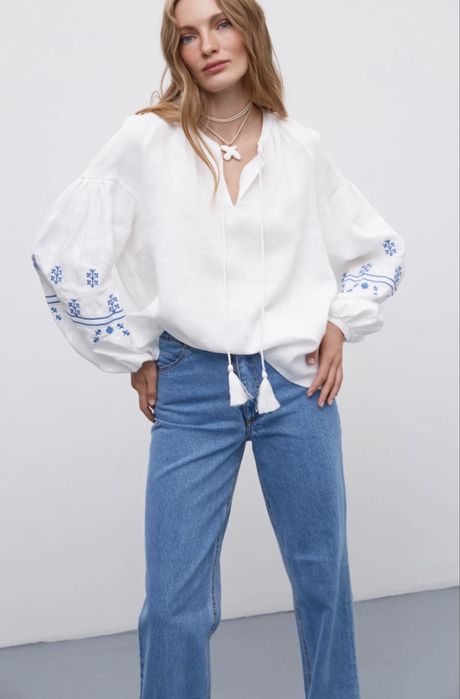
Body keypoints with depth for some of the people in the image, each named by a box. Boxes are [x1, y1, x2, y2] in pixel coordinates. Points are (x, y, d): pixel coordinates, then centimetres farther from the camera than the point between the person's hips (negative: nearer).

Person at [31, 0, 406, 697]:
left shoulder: (303, 148, 4)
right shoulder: (146, 143, -3)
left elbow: (382, 249, 17)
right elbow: (61, 254, 0)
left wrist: (341, 326, 4)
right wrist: (134, 355, 0)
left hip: (297, 384, 2)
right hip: (191, 392, -1)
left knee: (324, 579, 12)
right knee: (173, 604, 1)